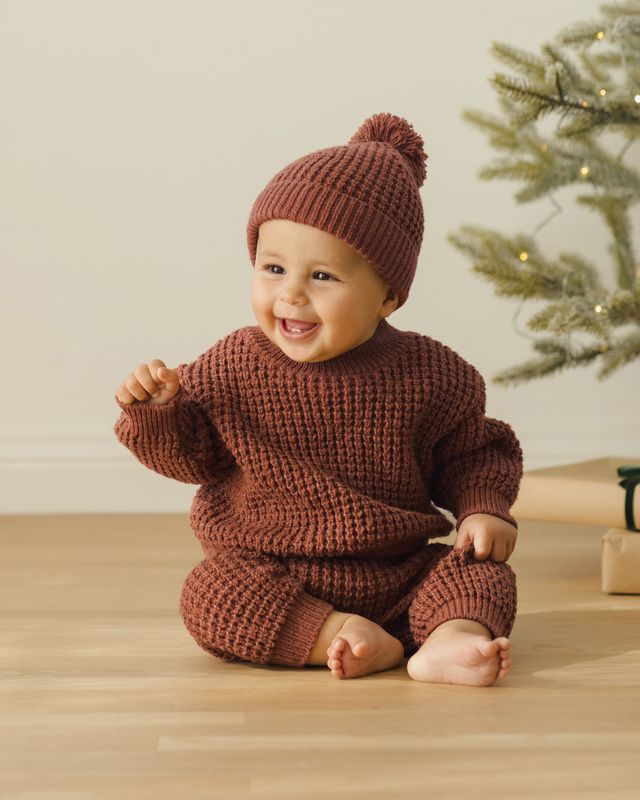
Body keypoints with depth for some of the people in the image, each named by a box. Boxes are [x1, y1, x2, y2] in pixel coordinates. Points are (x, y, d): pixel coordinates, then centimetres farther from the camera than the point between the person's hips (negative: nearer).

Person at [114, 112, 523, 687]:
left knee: (483, 572, -16)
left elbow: (472, 454, 7)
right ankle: (332, 637, -26)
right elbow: (188, 455, 3)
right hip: (271, 577, -1)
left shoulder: (427, 374, -7)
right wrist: (156, 411, -17)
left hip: (399, 576, 1)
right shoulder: (234, 367, -6)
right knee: (209, 596, -26)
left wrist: (483, 510, -12)